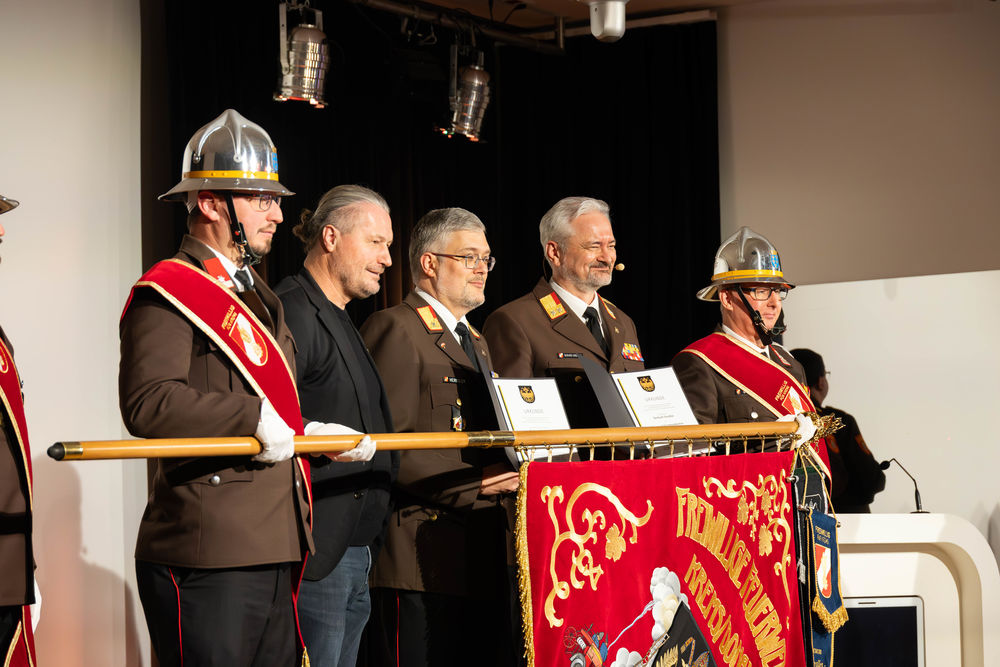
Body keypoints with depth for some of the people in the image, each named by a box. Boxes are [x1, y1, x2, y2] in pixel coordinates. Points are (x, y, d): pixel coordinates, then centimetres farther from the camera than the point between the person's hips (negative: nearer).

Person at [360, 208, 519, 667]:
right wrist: (470, 484, -19)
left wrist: (512, 470, 7)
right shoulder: (395, 329, -6)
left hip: (484, 561, 9)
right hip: (424, 559, -9)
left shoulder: (475, 341, 25)